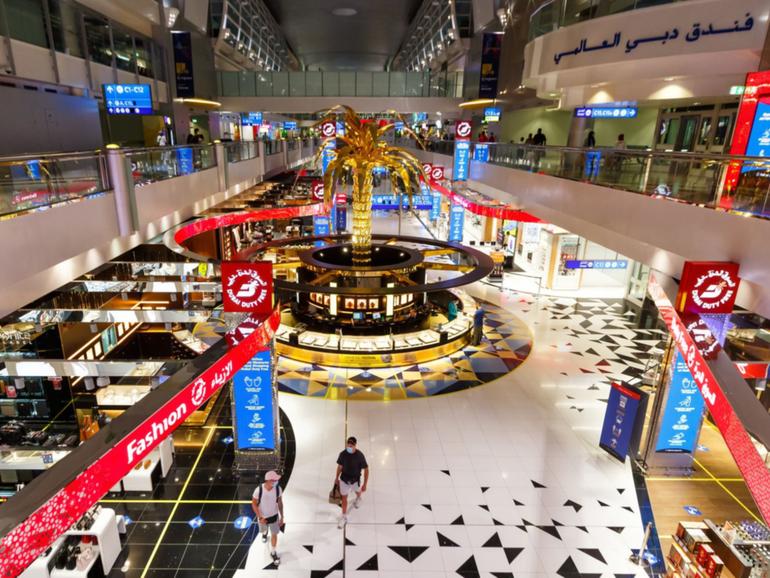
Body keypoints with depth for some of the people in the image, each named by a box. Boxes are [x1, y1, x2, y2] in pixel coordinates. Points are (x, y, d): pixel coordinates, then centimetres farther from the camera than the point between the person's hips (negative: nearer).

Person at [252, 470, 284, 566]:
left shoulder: (278, 488, -25)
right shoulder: (259, 490, -33)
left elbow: (280, 503, -9)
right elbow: (254, 504, -17)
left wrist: (282, 517, -2)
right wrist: (260, 517, -17)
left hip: (274, 515, 1)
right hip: (262, 516, 0)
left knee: (274, 534, 11)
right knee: (263, 529, 28)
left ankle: (273, 553, 36)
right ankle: (264, 533, 66)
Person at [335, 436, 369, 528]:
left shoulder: (360, 455, -28)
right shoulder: (343, 454, -21)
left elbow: (366, 469, -18)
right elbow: (340, 466, -2)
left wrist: (365, 484, -16)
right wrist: (337, 478, 10)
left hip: (355, 480, -1)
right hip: (344, 480, 1)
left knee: (357, 491, 28)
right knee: (344, 497, 11)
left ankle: (358, 499, 64)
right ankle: (344, 517, 31)